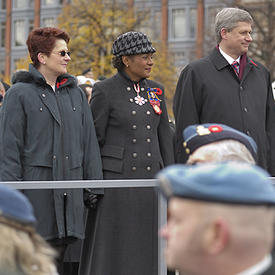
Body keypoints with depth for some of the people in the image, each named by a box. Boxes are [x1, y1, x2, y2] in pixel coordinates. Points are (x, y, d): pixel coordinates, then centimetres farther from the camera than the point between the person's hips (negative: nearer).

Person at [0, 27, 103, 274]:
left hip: (69, 189, 5)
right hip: (35, 187, -5)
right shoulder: (20, 94, -2)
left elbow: (89, 142, 17)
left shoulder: (76, 93, 15)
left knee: (59, 253, 7)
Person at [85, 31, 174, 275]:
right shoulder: (105, 91, -3)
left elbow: (165, 138, 14)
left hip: (151, 178, 5)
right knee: (114, 249, -2)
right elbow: (94, 139, -3)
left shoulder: (156, 91, 12)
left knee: (149, 248, 6)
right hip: (116, 179, -5)